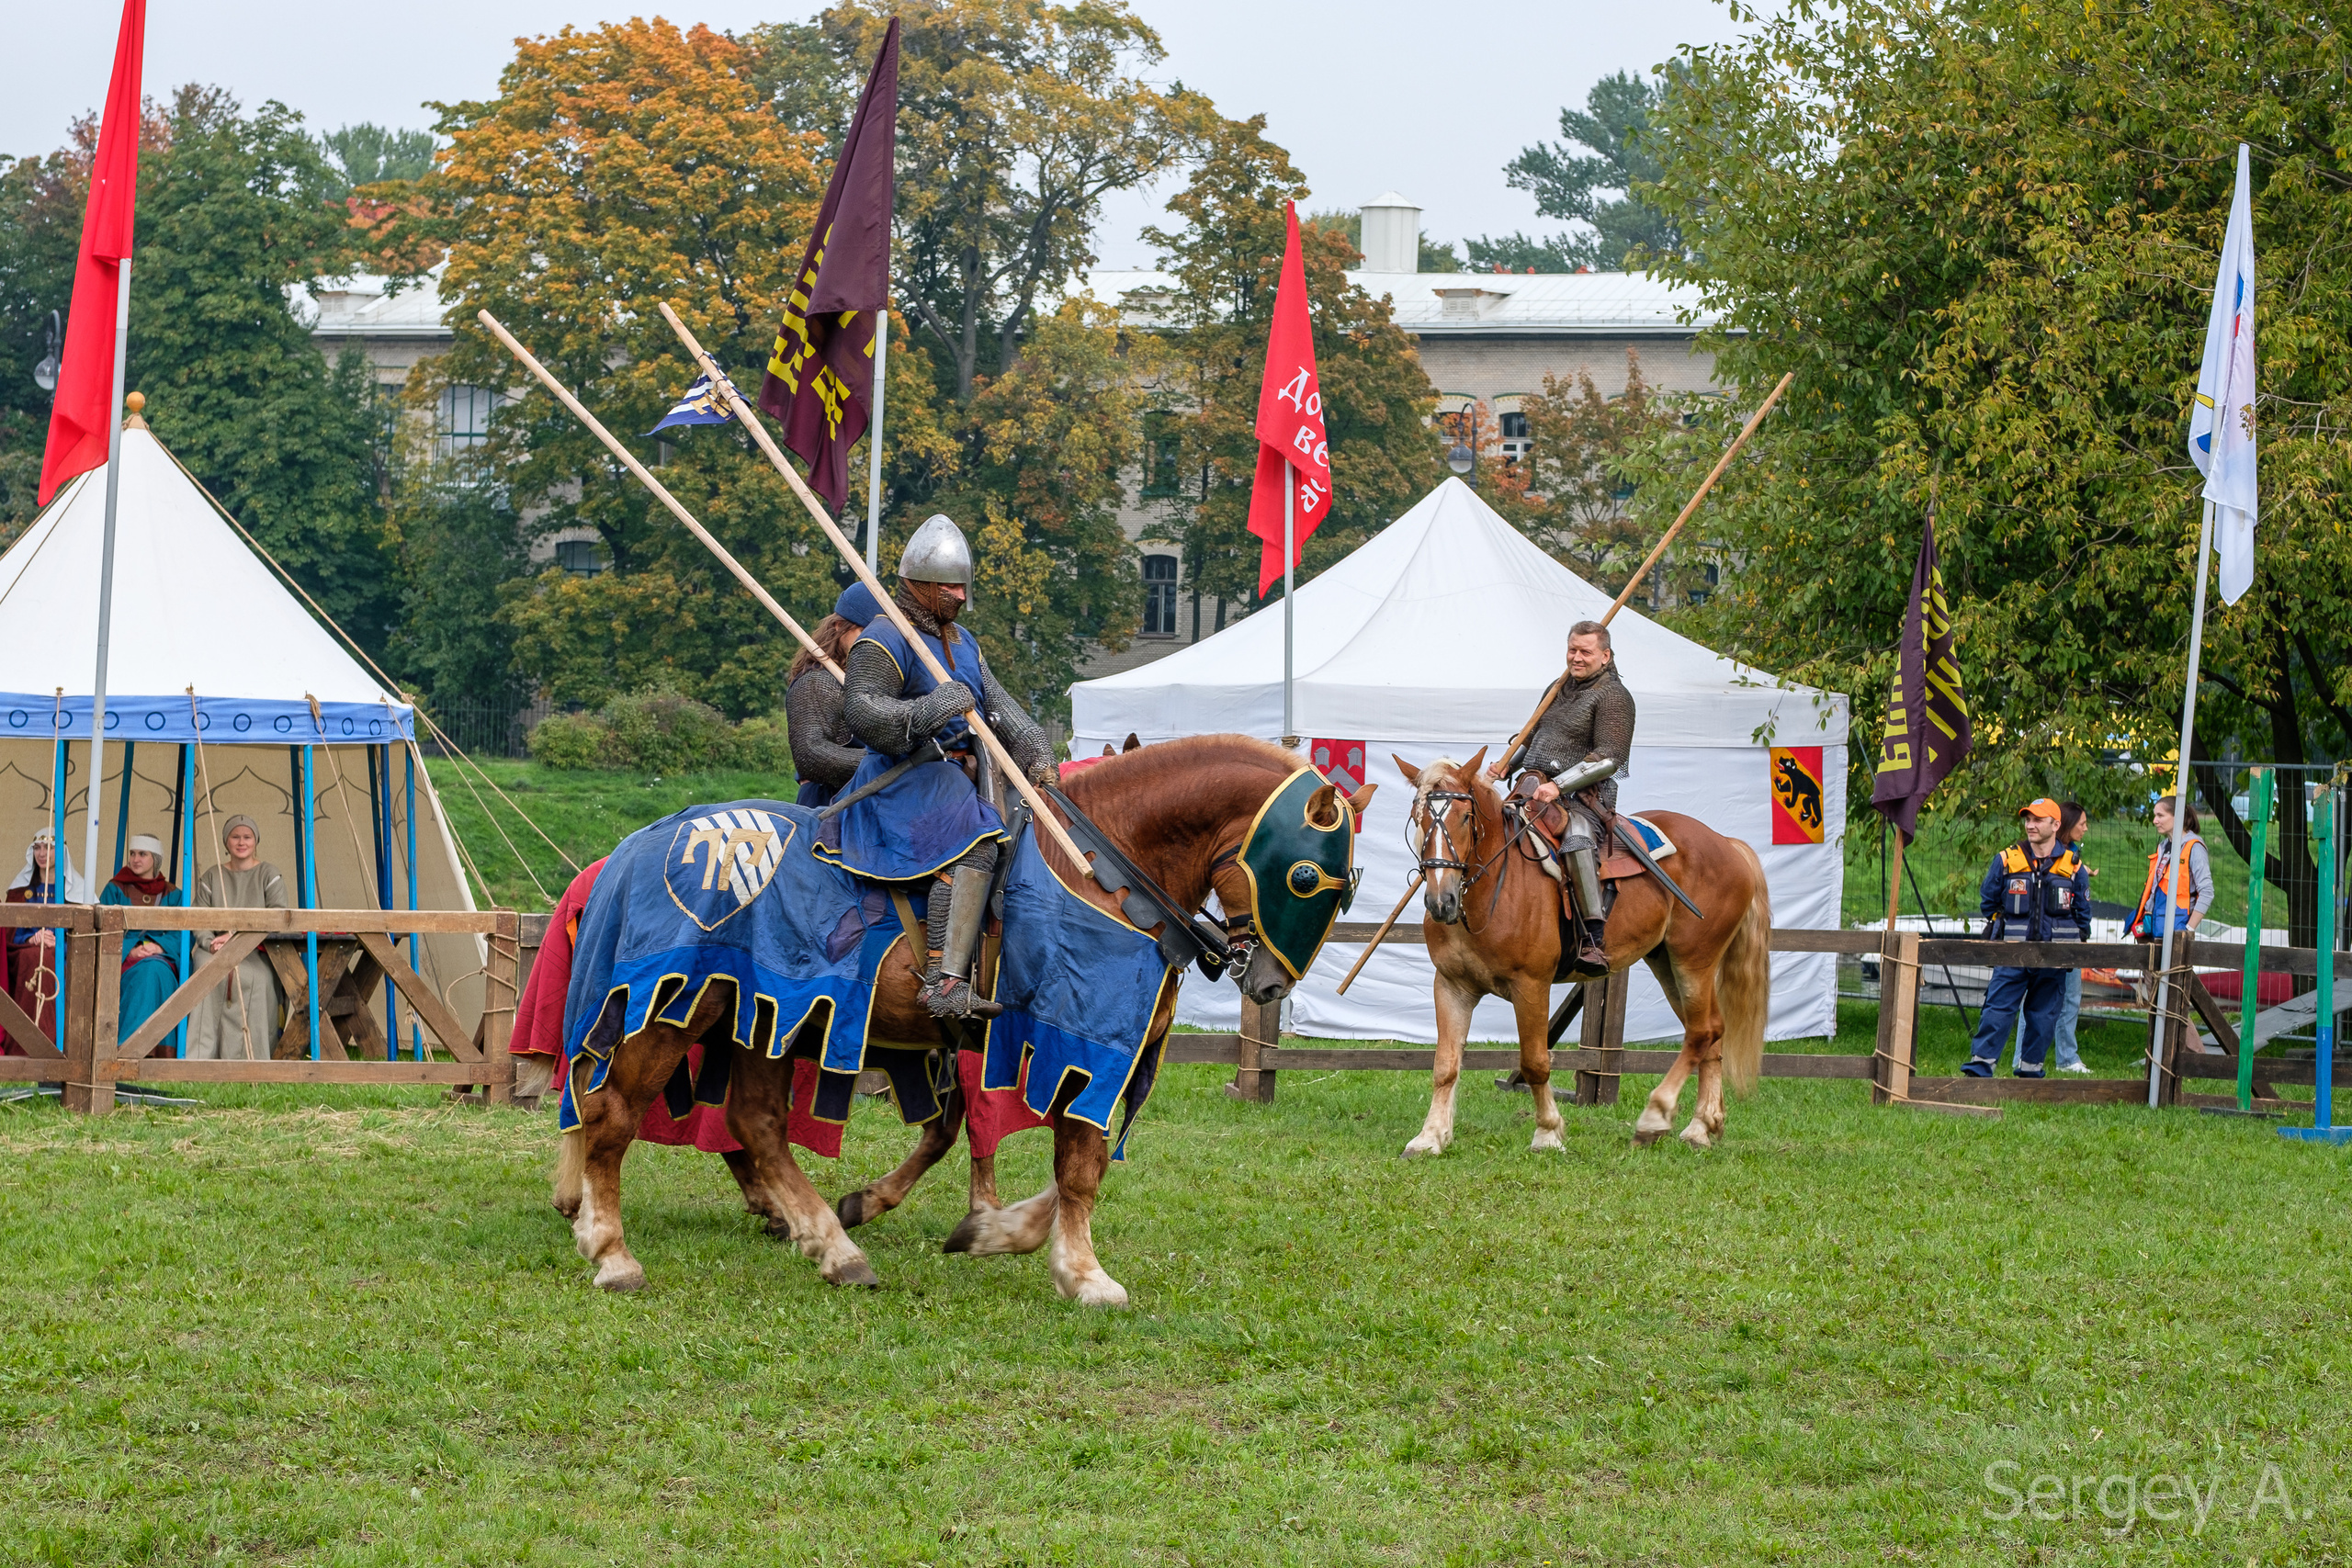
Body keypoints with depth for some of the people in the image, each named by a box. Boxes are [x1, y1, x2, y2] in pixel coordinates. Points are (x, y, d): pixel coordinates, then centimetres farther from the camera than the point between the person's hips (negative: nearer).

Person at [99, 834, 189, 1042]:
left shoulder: (172, 895, 18)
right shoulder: (115, 890, 16)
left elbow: (182, 934, 5)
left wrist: (159, 946, -15)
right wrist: (129, 949, -14)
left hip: (162, 959, 1)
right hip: (122, 960, -1)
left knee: (153, 970, -36)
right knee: (145, 972, -36)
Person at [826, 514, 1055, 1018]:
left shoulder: (962, 642, 22)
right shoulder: (884, 640, -7)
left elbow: (997, 703, 16)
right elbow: (861, 708, -20)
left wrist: (1034, 749, -1)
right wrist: (927, 712, -33)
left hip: (960, 772, 10)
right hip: (908, 777, -10)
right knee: (974, 843, -30)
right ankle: (943, 982, -40)